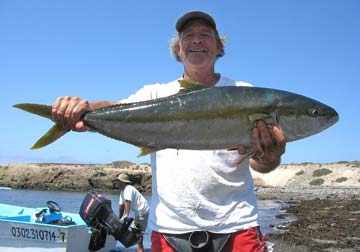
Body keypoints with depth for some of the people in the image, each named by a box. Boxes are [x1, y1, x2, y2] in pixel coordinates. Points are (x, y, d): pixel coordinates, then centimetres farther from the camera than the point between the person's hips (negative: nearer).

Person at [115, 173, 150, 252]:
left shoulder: (128, 189, -19)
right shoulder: (122, 191, 13)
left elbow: (128, 202, -31)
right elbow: (121, 205, 13)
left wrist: (126, 215, -38)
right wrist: (119, 218, 9)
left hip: (143, 211, -11)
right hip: (138, 212, 11)